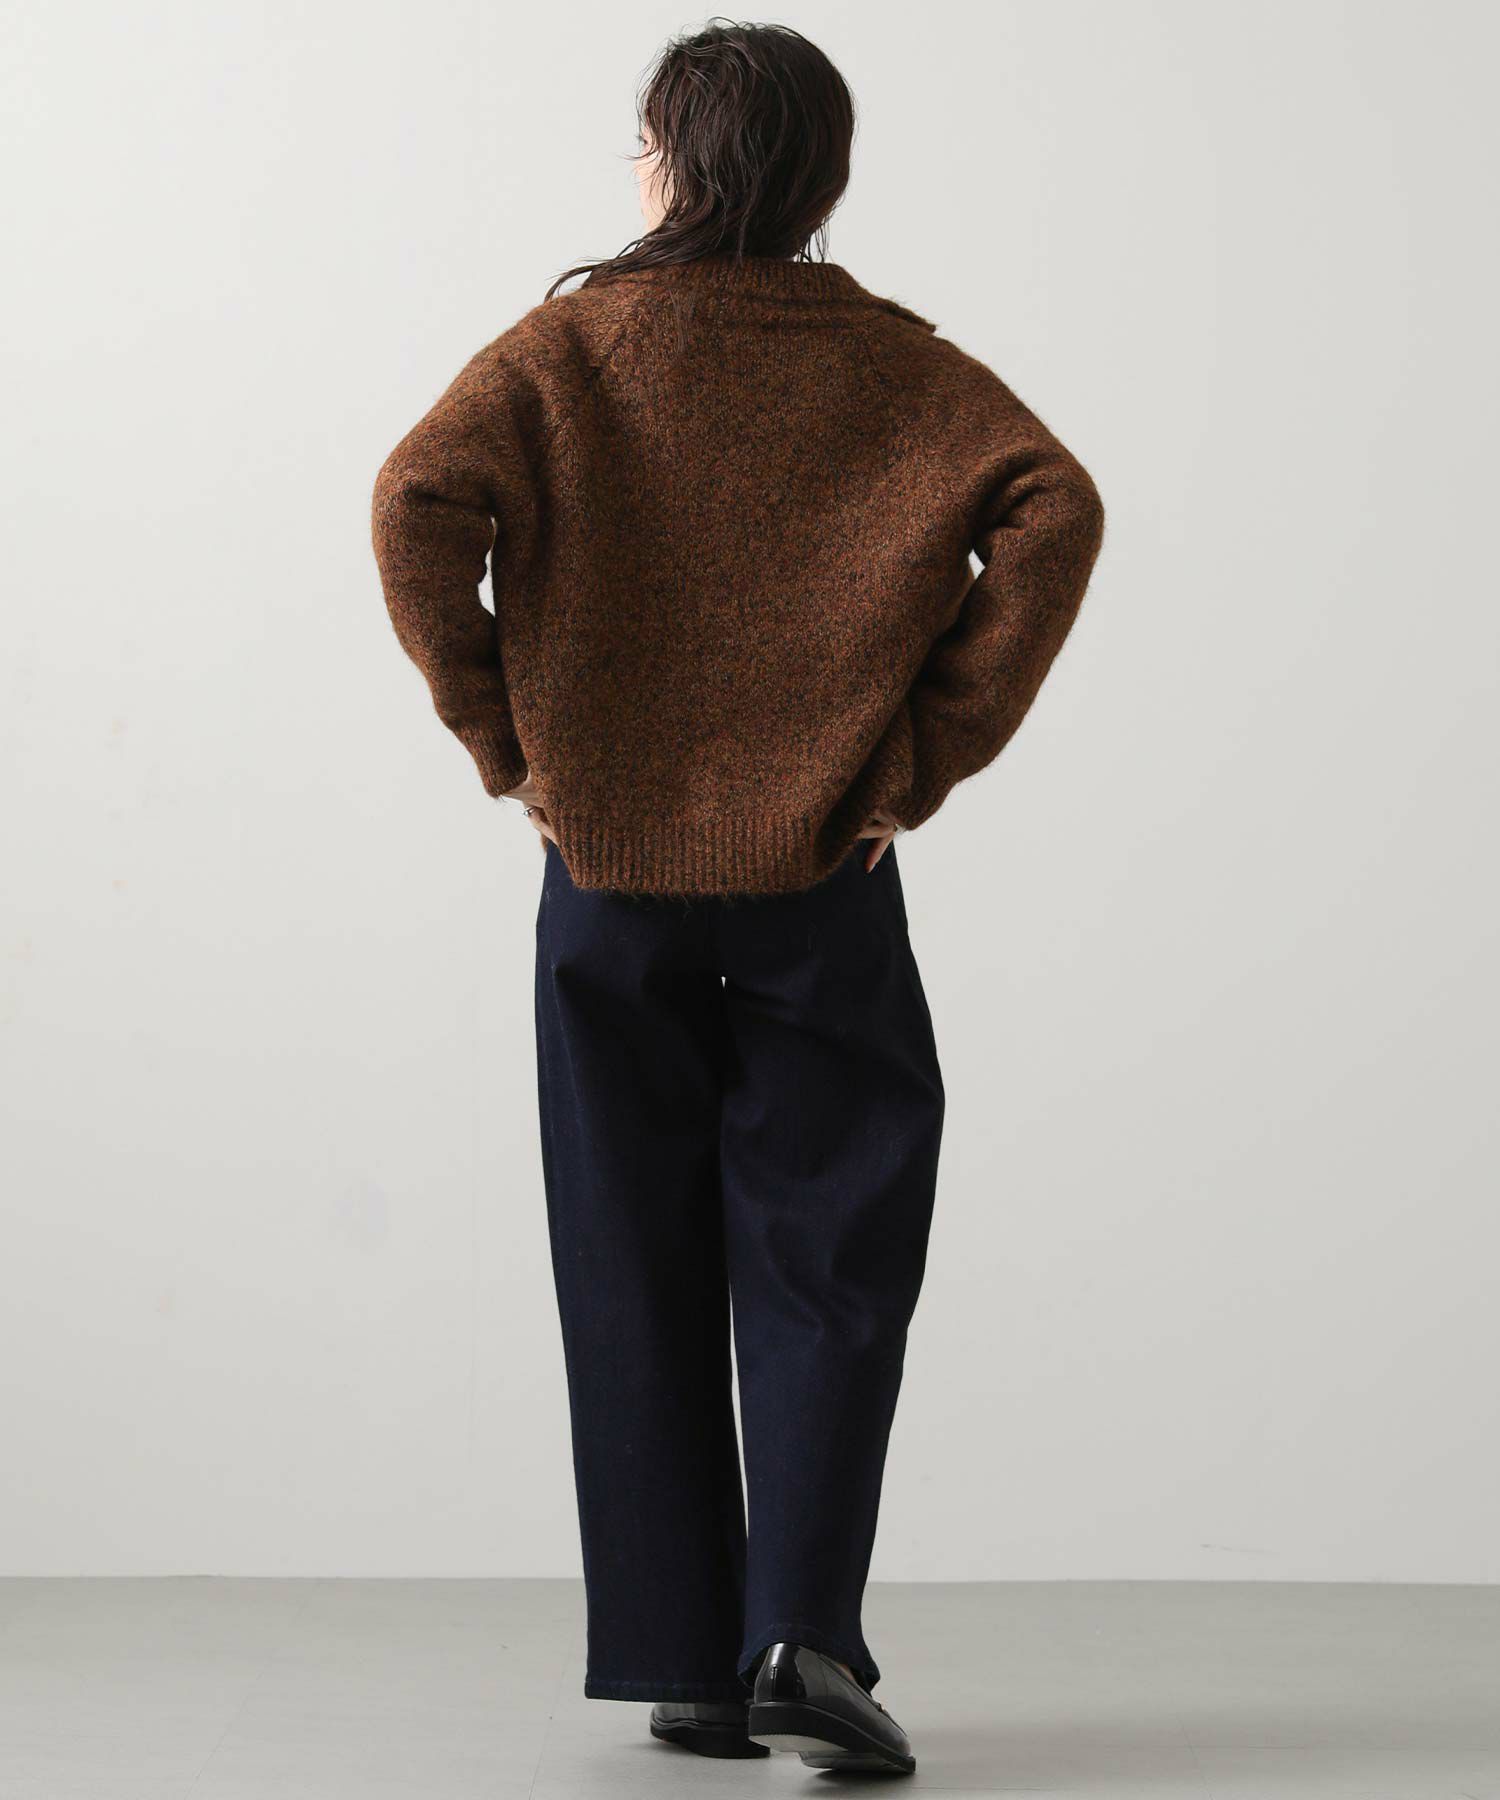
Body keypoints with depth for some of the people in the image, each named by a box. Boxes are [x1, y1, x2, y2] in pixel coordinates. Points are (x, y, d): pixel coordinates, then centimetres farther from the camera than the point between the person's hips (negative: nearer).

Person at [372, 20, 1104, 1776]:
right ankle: (802, 1634, -7)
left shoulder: (574, 343, 0)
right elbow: (1052, 510, -12)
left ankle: (679, 1659, 11)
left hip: (611, 870, 0)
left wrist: (509, 742, -5)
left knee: (639, 1280, 8)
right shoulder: (891, 361, 2)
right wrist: (925, 759, -8)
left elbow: (420, 505, -14)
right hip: (820, 880, 0)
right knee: (823, 1266, 6)